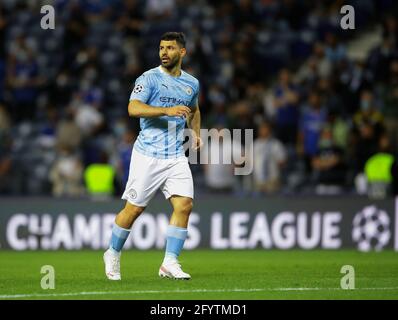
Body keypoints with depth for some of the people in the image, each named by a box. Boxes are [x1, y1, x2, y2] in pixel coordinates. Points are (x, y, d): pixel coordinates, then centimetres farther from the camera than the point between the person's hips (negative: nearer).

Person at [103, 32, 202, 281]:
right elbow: (134, 108, -22)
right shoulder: (149, 78, -6)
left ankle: (170, 263, -6)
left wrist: (196, 133, 14)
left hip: (177, 157, 4)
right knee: (134, 209, 0)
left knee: (184, 205, -12)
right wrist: (167, 110, -32)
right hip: (148, 155, -4)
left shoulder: (192, 83, 11)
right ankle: (113, 254, 22)